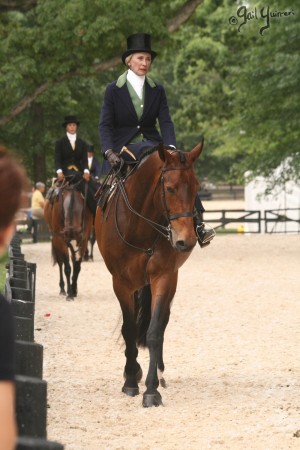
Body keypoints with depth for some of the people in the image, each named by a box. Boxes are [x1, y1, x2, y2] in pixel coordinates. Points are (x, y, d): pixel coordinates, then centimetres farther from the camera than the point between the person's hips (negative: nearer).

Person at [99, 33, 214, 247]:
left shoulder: (157, 90, 10)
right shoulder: (113, 90, 3)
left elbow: (166, 122, 0)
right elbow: (105, 125, -4)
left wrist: (171, 147, -20)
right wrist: (109, 152, -22)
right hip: (122, 150, 0)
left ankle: (197, 225, -32)